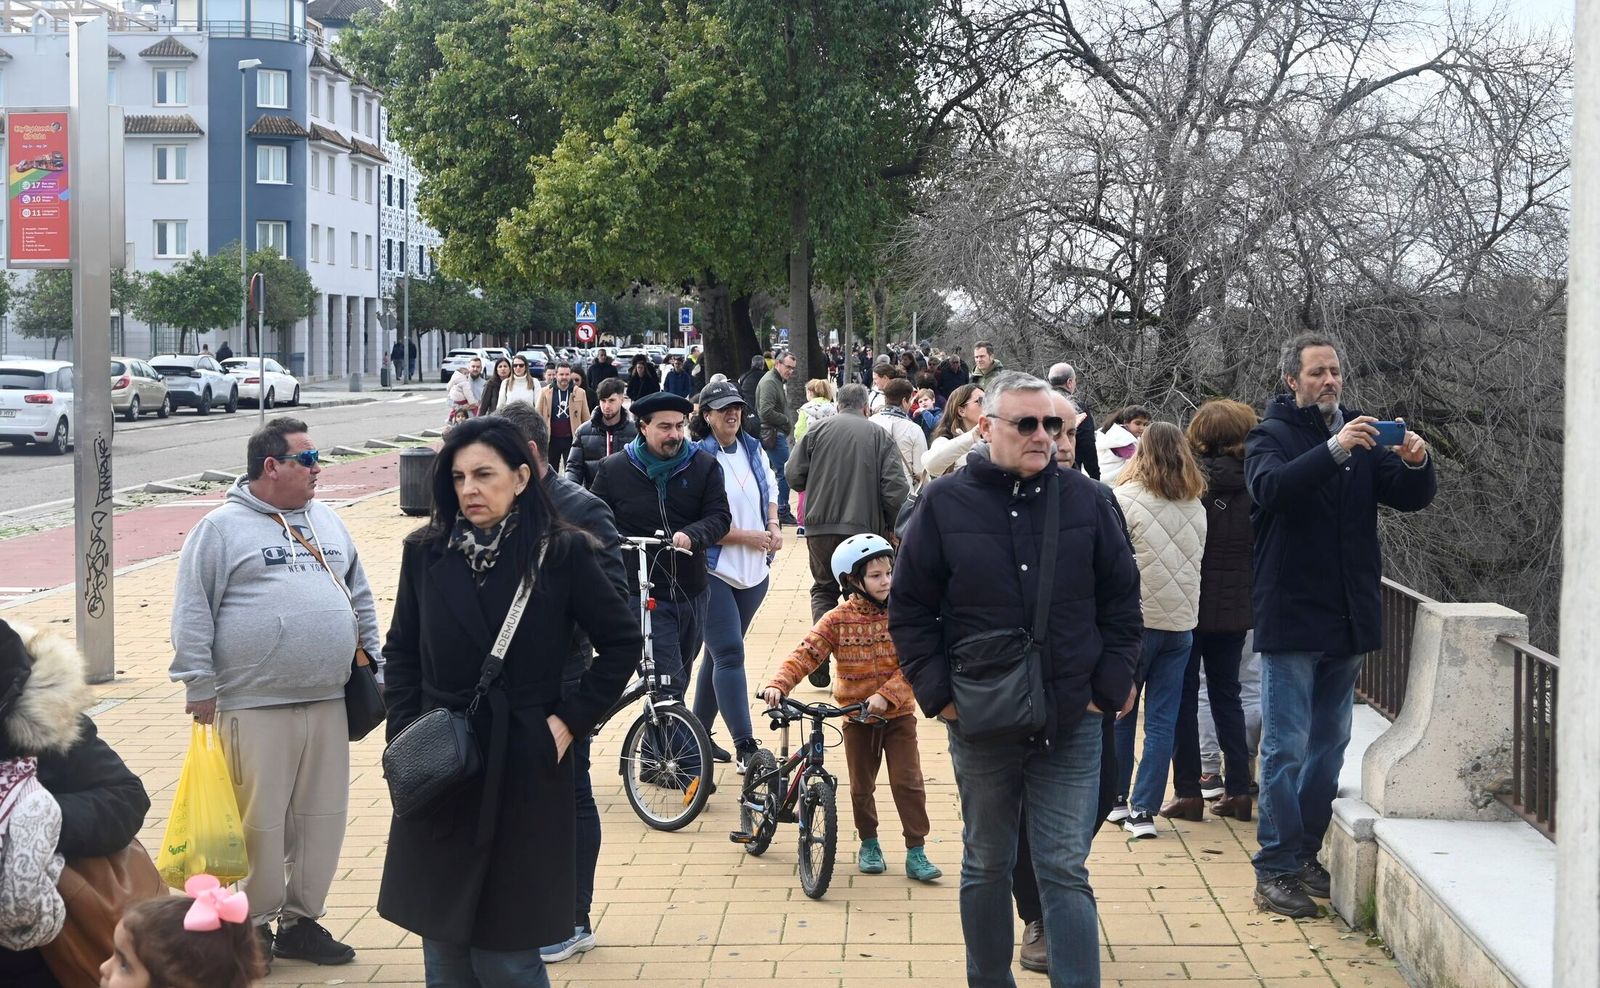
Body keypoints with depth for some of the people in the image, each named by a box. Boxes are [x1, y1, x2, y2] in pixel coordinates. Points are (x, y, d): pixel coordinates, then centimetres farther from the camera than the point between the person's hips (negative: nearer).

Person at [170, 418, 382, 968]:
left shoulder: (325, 521, 15)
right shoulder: (222, 528, -3)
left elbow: (360, 597, 23)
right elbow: (192, 613, -5)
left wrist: (374, 662, 20)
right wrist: (199, 685, -8)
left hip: (328, 702, 6)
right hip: (254, 706, -6)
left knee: (323, 818, 9)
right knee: (259, 822, -1)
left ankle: (301, 921, 23)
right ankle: (253, 927, 14)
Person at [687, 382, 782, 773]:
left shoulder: (754, 451, 9)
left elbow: (770, 491, 24)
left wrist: (773, 526, 4)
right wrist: (746, 537, -16)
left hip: (754, 570, 7)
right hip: (714, 569, -7)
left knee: (720, 652, 15)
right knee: (729, 654, -11)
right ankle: (745, 748, -12)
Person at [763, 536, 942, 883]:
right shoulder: (838, 621, -6)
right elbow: (806, 654, -12)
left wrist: (886, 695, -27)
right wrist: (779, 684, -27)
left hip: (898, 714, -1)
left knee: (908, 782, -5)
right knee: (861, 785, 10)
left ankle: (916, 852, 3)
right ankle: (869, 844, 28)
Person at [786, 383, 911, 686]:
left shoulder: (817, 430, 2)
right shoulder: (880, 436, 0)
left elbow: (794, 476, 0)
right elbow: (896, 488, -7)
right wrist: (891, 525, 7)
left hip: (821, 526, 1)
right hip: (864, 528, -1)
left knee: (824, 588, 16)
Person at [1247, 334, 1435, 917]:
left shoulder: (1361, 436, 10)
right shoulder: (1272, 435, -4)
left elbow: (1413, 498, 4)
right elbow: (1272, 487, -26)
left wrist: (1417, 463, -17)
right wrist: (1334, 449, -37)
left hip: (1349, 619, 6)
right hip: (1292, 617, -6)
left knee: (1329, 744, 13)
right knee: (1286, 748, -4)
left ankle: (1305, 856, 25)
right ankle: (1274, 871, 1)